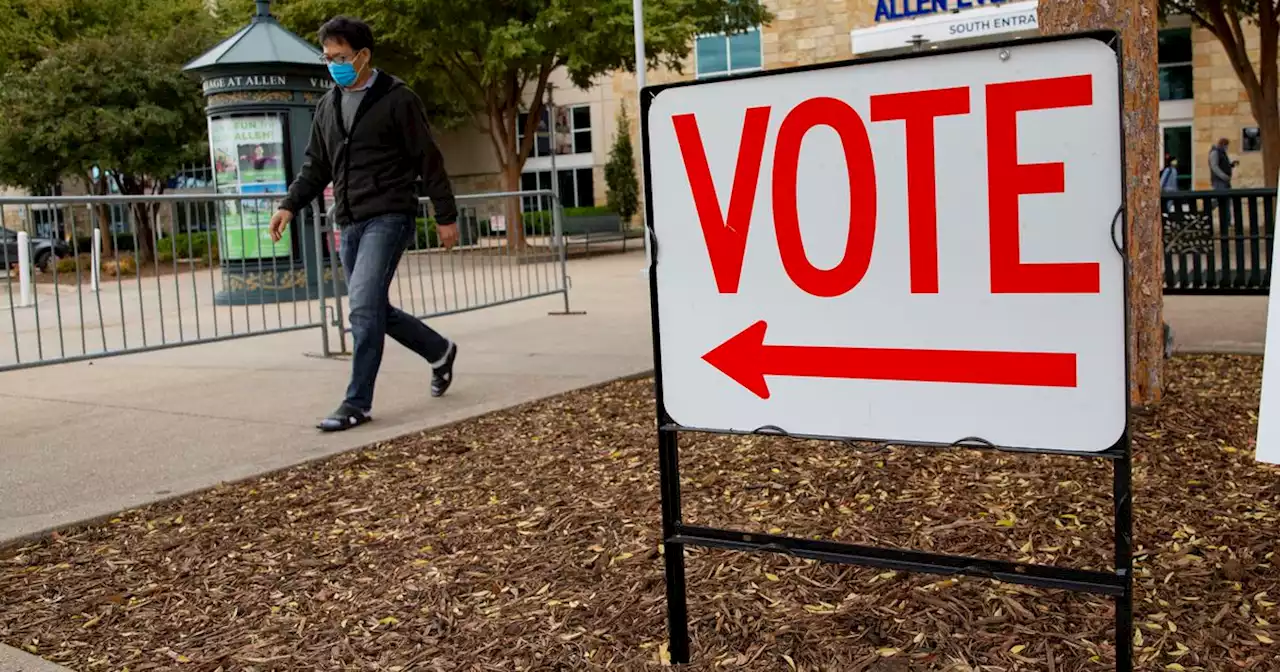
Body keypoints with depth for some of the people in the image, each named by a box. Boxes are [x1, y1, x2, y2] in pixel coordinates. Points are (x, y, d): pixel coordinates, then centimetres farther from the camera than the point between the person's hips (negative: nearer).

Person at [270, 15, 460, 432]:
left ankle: (358, 403, -7)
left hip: (389, 218, -7)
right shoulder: (328, 106, 14)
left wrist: (446, 216, -6)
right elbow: (316, 166, 17)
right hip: (350, 224, 7)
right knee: (374, 309, 12)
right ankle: (440, 351, 34)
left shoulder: (398, 99, -6)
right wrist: (290, 205, 4)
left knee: (364, 305, -16)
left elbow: (429, 162, -5)